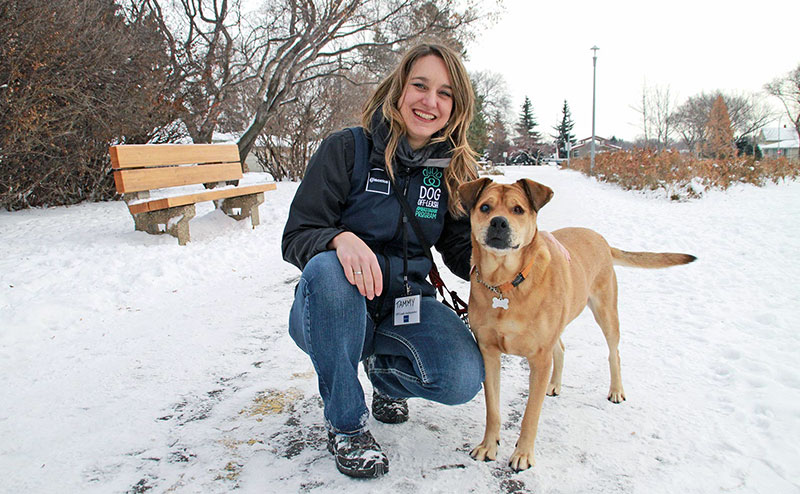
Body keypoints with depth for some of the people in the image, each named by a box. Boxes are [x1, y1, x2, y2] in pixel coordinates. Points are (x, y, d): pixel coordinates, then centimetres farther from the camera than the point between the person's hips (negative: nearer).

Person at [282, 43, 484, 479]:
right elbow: (295, 237, -12)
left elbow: (462, 252, 5)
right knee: (327, 268, -37)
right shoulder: (346, 149, -10)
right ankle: (345, 425, -17)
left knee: (463, 378, -23)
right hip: (332, 310, -2)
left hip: (406, 304, 3)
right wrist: (340, 238, -35)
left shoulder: (455, 171, 2)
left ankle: (385, 371, 14)